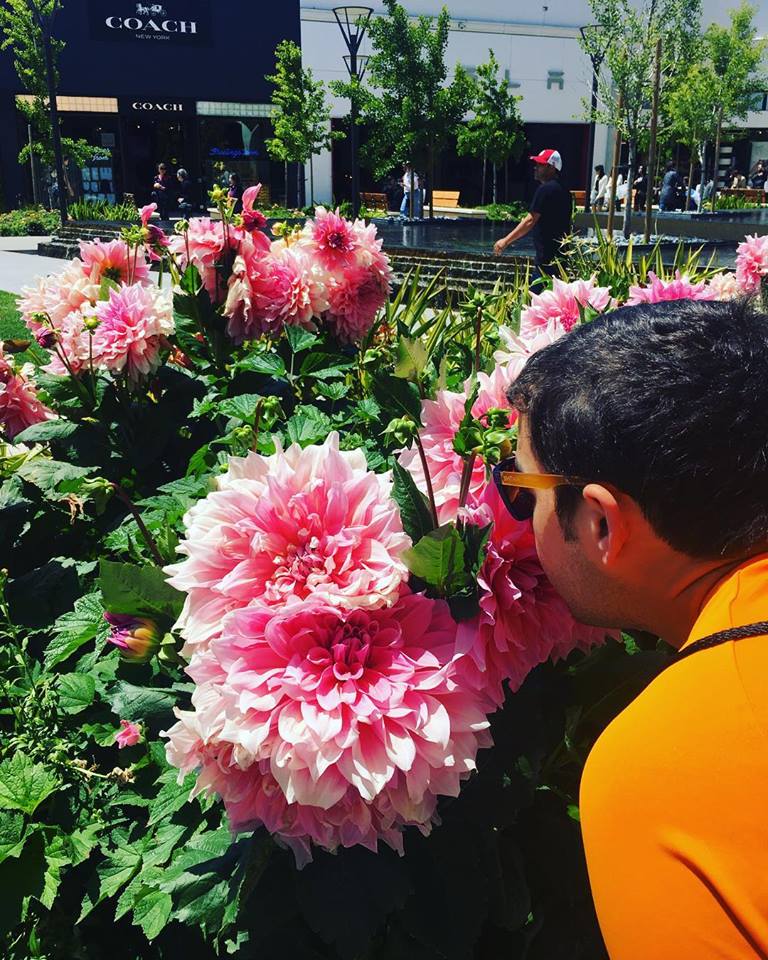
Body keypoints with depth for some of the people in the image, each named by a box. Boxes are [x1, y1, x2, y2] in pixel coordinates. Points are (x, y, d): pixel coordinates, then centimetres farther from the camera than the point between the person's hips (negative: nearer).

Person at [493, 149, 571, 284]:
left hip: (547, 256, -10)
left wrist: (506, 240, -17)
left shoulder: (546, 189, -13)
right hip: (561, 255, 10)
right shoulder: (562, 189, 16)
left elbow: (530, 221, -19)